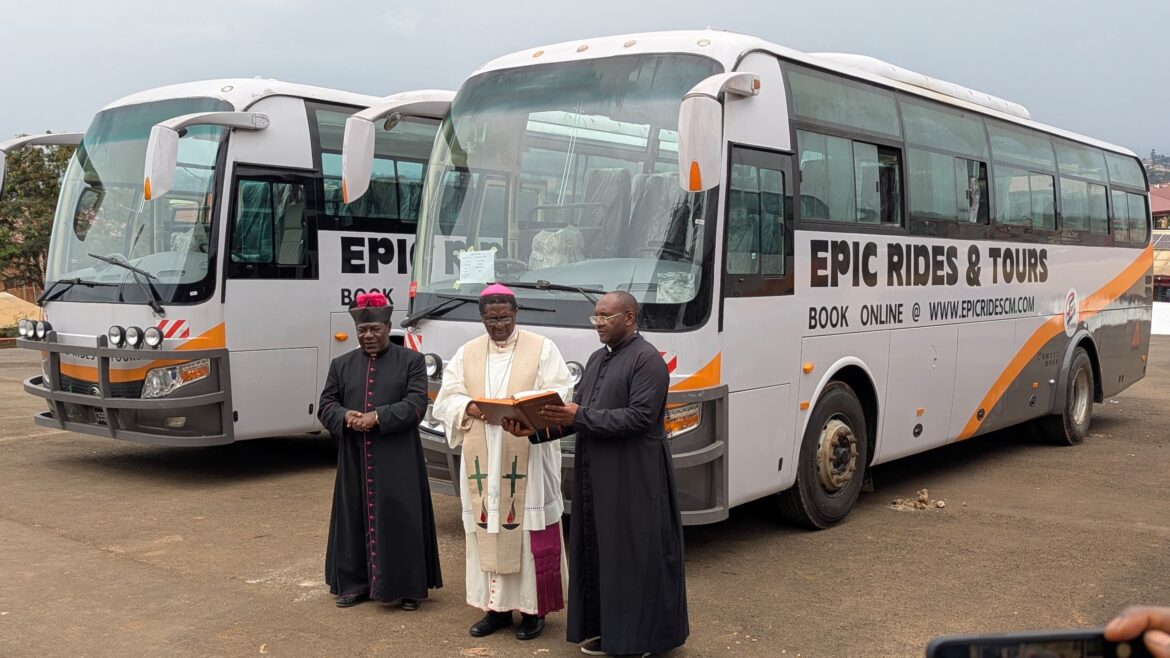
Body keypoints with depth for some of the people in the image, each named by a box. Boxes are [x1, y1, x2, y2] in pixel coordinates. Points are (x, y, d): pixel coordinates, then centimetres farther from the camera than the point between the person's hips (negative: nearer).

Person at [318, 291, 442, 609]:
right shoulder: (341, 365, 12)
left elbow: (416, 404, -9)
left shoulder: (411, 361, 1)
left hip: (397, 463, -3)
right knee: (357, 518, 8)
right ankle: (355, 583, 19)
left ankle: (408, 586, 10)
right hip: (354, 462, 3)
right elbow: (326, 405, 8)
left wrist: (377, 417, -20)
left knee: (401, 519, 0)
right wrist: (345, 417, -14)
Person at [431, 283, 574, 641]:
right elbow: (447, 399, 6)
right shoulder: (467, 353, 11)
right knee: (488, 531, 6)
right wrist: (471, 408, -15)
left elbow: (559, 395, -6)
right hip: (483, 460, 3)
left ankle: (533, 608, 9)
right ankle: (497, 606, 16)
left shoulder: (542, 348, 1)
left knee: (530, 530, -1)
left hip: (529, 457, -3)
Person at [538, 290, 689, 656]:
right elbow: (577, 408, 15)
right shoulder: (598, 359, 16)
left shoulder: (647, 360, -10)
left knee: (633, 554, 0)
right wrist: (540, 423, -4)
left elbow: (640, 417, -20)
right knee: (598, 553, 11)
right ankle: (606, 628, 23)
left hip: (633, 479, -8)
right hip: (595, 476, 8)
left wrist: (581, 417, -21)